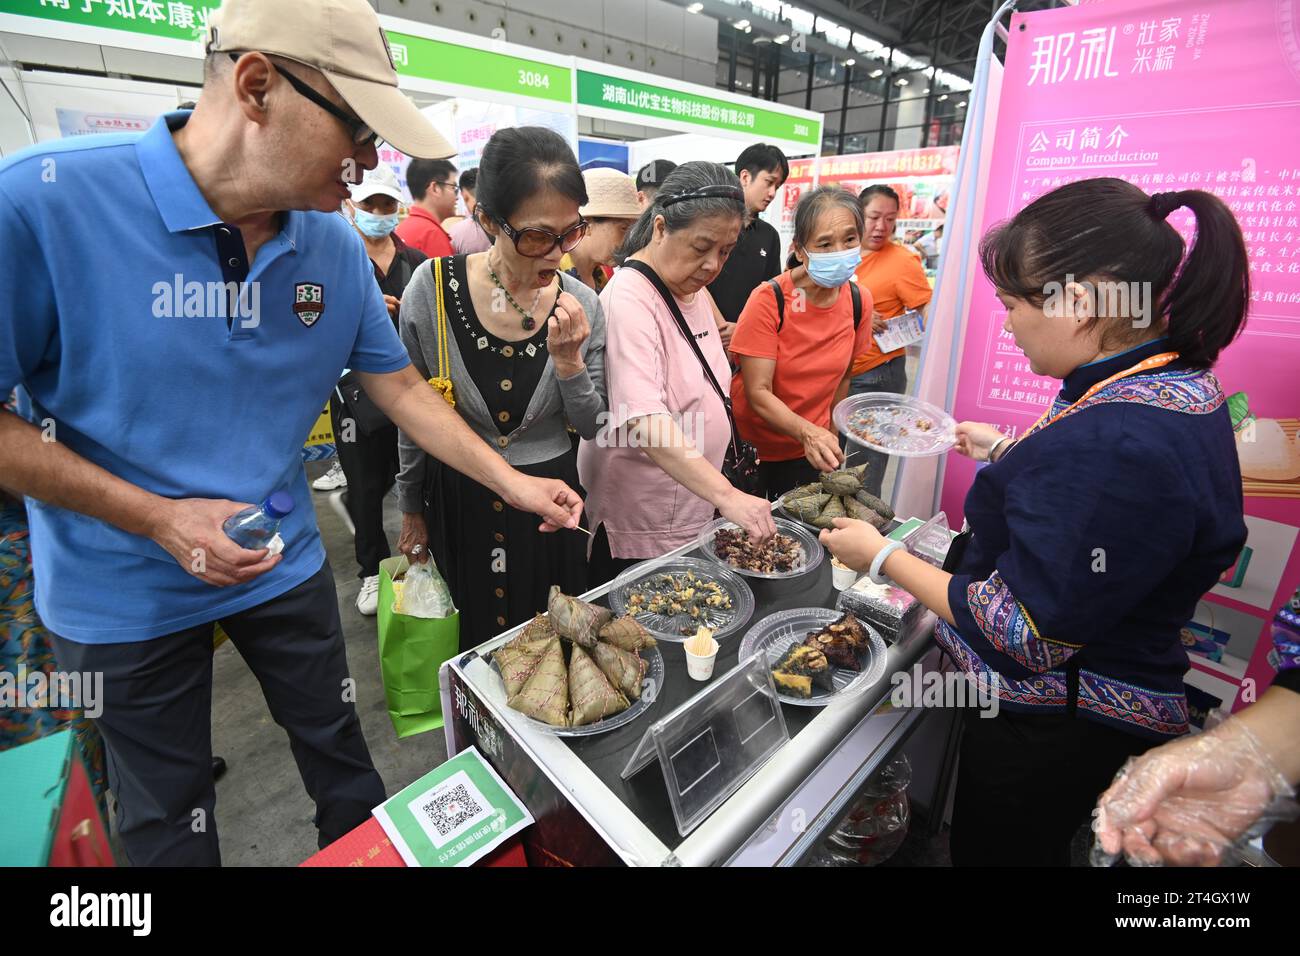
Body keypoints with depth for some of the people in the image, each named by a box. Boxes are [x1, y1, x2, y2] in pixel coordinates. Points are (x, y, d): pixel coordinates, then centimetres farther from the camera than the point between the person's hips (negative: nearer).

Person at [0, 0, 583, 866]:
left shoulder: (336, 245, -9)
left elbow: (399, 386, -1)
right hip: (122, 592, -2)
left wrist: (513, 483, -4)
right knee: (167, 817, 20)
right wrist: (156, 518, -23)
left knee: (337, 745, 23)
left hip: (285, 563, 3)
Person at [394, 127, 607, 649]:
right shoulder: (434, 287, -14)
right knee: (469, 647, 19)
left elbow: (590, 425, -4)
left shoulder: (581, 305, -10)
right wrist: (411, 508, 7)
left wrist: (569, 361, -23)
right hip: (459, 502, 0)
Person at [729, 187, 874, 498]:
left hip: (807, 454, 4)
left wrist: (829, 439, 12)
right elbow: (758, 393, -23)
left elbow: (840, 376, 8)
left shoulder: (859, 302, -6)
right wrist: (808, 433, -38)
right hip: (751, 447, -4)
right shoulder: (768, 300, -21)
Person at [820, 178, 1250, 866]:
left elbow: (1022, 635, -29)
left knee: (994, 851, 19)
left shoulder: (1121, 441, -34)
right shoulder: (1177, 383, -1)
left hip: (1051, 735, -9)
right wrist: (1008, 452, 17)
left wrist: (881, 556, -20)